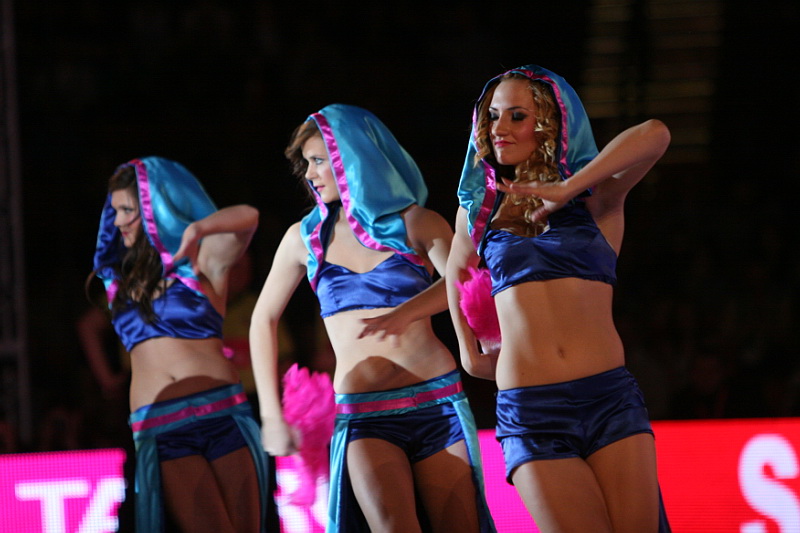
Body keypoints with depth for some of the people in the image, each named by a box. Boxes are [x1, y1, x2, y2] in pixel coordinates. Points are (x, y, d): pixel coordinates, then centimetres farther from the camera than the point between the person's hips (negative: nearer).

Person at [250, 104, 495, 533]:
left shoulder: (417, 223, 3)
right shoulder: (306, 237, 10)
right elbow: (264, 319, 19)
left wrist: (406, 311, -35)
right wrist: (271, 412, 15)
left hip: (437, 403, 0)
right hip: (363, 414, 0)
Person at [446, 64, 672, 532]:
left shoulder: (596, 196, 7)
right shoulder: (481, 207, 14)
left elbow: (655, 135, -12)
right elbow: (456, 271, 34)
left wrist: (566, 189, -16)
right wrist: (469, 351, 29)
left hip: (611, 398, -1)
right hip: (529, 413, 1)